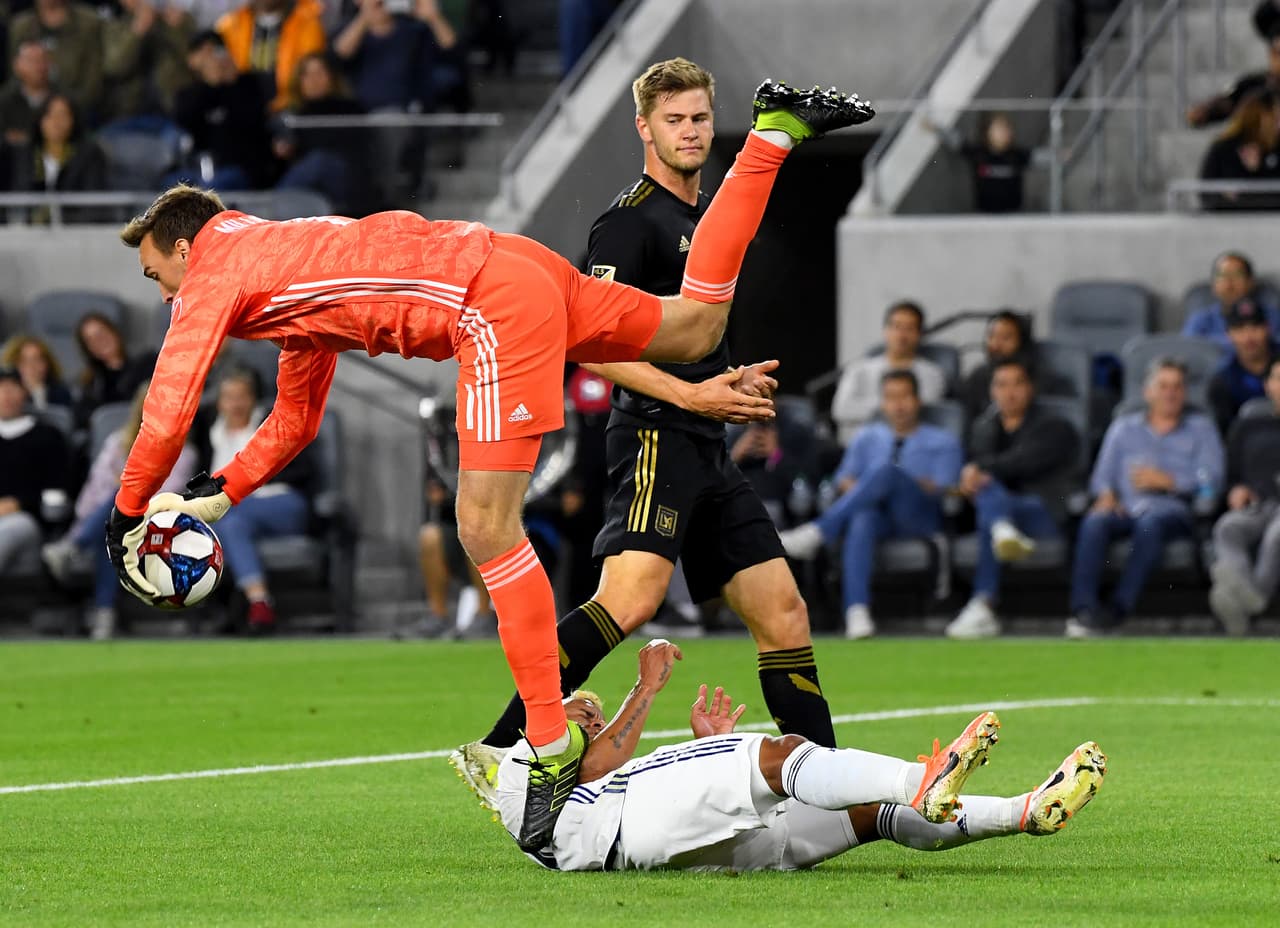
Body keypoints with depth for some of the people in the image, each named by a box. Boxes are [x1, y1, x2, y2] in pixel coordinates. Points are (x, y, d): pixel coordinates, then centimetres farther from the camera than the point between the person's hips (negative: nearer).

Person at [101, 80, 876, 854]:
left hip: (493, 305, -9)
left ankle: (553, 744, -15)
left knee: (488, 530, -13)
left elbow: (167, 415, -5)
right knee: (697, 327, 23)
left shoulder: (217, 265, 1)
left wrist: (128, 516, 6)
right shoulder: (285, 274, 25)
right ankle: (773, 132, 30)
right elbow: (294, 425, 33)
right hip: (518, 270, 9)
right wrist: (213, 498, 24)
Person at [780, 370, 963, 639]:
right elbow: (845, 478, 18)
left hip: (919, 518, -2)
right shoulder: (867, 438, 28)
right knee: (862, 519, -38)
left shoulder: (943, 442, 18)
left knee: (888, 472, -34)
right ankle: (857, 612, -53)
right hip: (878, 515, 2)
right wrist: (859, 490, -6)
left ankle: (815, 533, -46)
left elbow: (941, 489, 2)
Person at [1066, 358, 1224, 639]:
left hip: (1173, 508, -2)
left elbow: (1211, 480, 6)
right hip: (1127, 508, 2)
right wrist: (1106, 494, -3)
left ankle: (1120, 608, -44)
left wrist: (1167, 481, -5)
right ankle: (1083, 608, -44)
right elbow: (1103, 474, 19)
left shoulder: (1201, 428, 20)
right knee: (1095, 522, -32)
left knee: (1151, 522, -39)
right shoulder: (1124, 427, 28)